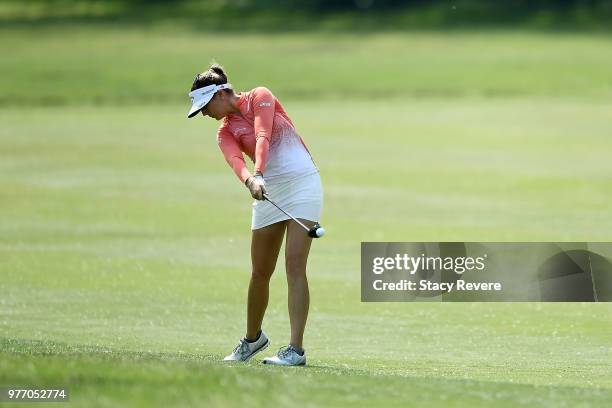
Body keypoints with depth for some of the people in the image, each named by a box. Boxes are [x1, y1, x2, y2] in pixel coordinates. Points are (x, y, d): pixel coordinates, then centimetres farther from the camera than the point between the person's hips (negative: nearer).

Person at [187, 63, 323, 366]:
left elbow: (263, 136, -20)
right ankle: (252, 338, 33)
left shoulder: (260, 97, -2)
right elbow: (236, 161, -15)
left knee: (294, 267, -14)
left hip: (302, 183, -5)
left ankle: (296, 349, -17)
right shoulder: (225, 133, 7)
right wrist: (250, 181, -38)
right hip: (267, 194, 5)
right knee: (260, 272, 10)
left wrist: (259, 173, -37)